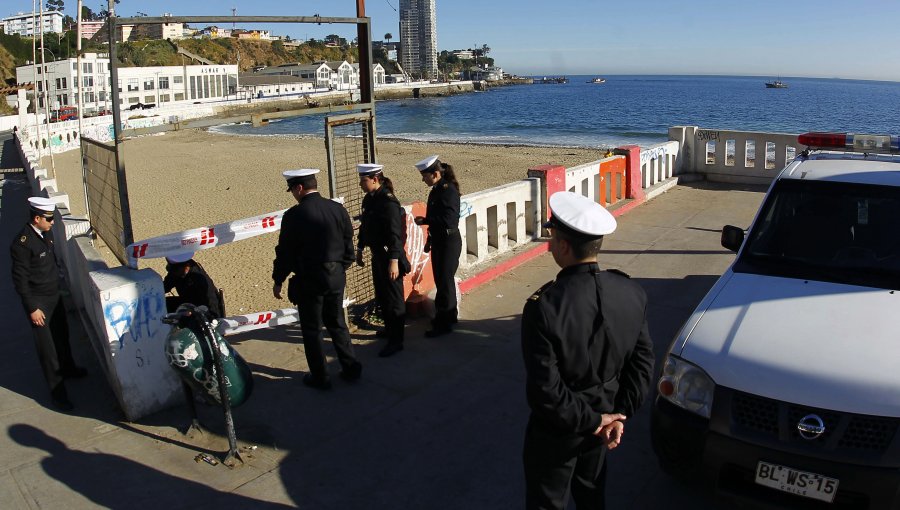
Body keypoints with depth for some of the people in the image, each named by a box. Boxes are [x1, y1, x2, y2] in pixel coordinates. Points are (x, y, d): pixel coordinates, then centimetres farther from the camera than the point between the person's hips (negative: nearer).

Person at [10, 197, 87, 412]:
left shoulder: (46, 233, -1)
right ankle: (57, 392, 12)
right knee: (46, 345, 2)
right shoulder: (22, 244, -25)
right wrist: (32, 309, -18)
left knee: (62, 334, 25)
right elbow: (20, 280, -21)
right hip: (39, 302, -8)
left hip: (54, 295, 8)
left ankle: (67, 368, 49)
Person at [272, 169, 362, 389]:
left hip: (308, 280, -5)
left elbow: (285, 252, -10)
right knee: (337, 323, 19)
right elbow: (348, 245, 5)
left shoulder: (294, 215, -15)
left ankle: (320, 377, 17)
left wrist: (278, 280, 3)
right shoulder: (338, 209, -1)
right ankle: (351, 368, 24)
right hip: (336, 276, 5)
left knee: (312, 329, 9)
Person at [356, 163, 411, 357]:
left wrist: (394, 261, -26)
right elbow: (364, 227, 16)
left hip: (389, 256, -9)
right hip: (377, 255, 9)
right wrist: (360, 250, 20)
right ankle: (389, 329, 39)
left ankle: (396, 341, 11)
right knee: (381, 296, 21)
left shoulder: (388, 202, -21)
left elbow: (395, 234, -23)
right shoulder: (368, 199, 5)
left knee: (393, 298, 1)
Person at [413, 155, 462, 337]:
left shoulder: (449, 191, -19)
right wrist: (430, 239, 19)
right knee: (442, 280, 17)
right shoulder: (435, 191, 7)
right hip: (438, 241, 9)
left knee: (444, 281, -2)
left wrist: (424, 221, -18)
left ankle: (443, 323, 7)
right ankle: (450, 315, 31)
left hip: (449, 242, -9)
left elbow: (449, 220, -26)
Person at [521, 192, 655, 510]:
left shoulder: (544, 307, -30)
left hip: (557, 431, -5)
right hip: (604, 415, 5)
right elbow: (643, 361, -7)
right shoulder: (631, 293, -14)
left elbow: (544, 390, -27)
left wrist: (590, 420, -15)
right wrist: (619, 414, -3)